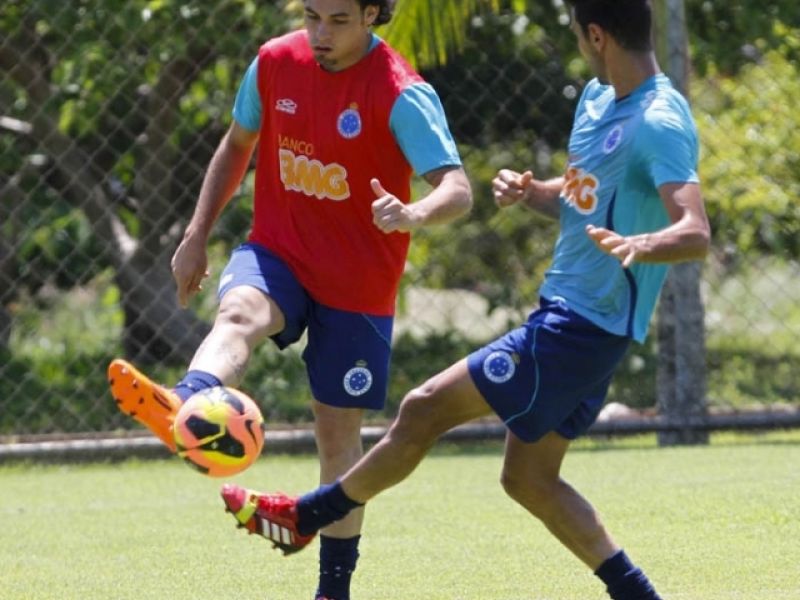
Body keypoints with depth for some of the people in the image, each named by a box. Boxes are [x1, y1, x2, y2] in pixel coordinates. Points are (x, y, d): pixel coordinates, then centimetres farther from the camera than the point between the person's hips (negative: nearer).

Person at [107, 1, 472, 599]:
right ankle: (184, 408, -66)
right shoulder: (275, 63, -3)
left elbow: (458, 190, -25)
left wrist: (412, 215, -47)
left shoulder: (403, 95, -16)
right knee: (239, 312, -33)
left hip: (358, 284, -2)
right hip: (279, 252, 2)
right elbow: (238, 144, 15)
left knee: (339, 434, 5)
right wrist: (197, 235, 9)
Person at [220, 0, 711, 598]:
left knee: (424, 410, -3)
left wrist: (641, 246, -51)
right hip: (569, 320, 10)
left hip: (578, 329, -10)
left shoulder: (659, 124, -21)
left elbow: (697, 233, -31)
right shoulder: (598, 98, 10)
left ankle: (305, 516, 12)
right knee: (529, 479, 14)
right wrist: (530, 191, 2)